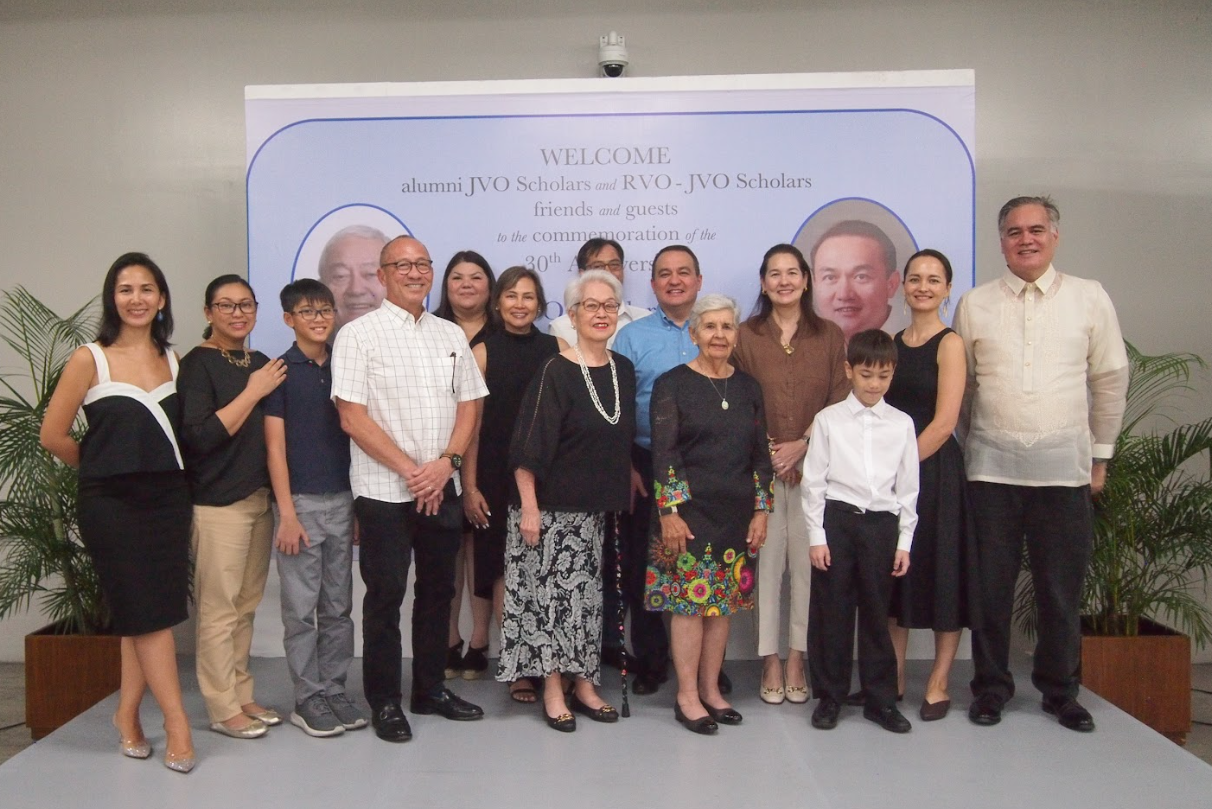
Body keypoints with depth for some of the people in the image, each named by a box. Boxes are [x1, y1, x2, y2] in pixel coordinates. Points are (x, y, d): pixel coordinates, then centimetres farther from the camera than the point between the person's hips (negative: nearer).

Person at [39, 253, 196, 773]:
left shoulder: (172, 360, 7)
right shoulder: (90, 360, -5)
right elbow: (53, 436, -3)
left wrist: (158, 469, 0)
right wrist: (103, 467, 7)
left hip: (166, 498, 4)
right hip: (111, 503, -4)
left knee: (144, 613, 8)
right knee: (147, 611, -2)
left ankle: (127, 715, 22)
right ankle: (177, 722, 5)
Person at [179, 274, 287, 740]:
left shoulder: (261, 364, 13)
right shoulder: (197, 364, -7)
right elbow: (199, 436, -17)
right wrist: (253, 392, -14)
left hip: (260, 498, 7)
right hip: (217, 503, -7)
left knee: (246, 605, 13)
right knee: (219, 609, -3)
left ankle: (242, 696, 24)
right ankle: (223, 709, 8)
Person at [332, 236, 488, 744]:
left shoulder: (451, 336, 10)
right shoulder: (359, 335, -5)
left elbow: (468, 406, 9)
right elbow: (352, 417, -11)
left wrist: (446, 463, -8)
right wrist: (410, 470, -13)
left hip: (443, 487, 5)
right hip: (384, 490, -5)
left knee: (438, 589, 13)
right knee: (386, 594, 3)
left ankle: (431, 688, 29)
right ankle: (384, 701, 17)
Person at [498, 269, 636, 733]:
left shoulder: (623, 370, 7)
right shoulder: (556, 373, -12)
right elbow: (527, 446, -14)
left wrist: (622, 496, 14)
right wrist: (528, 507, -18)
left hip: (599, 508, 6)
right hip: (553, 507, -6)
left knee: (587, 593, 12)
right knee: (552, 592, 0)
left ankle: (584, 684, 24)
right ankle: (553, 691, 13)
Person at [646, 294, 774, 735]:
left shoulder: (748, 387, 11)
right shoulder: (672, 384, -2)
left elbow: (760, 454, 12)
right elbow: (663, 452, -7)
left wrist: (761, 510, 7)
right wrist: (669, 512, -13)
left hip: (736, 513, 5)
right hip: (690, 510, -4)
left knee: (724, 602, 9)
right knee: (690, 601, -3)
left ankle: (711, 690, 21)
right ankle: (687, 697, 9)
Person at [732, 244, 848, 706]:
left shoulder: (830, 336, 8)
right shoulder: (745, 336, 6)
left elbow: (841, 403, 4)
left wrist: (802, 445, -9)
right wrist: (769, 453, -7)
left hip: (814, 465, 1)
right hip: (760, 466, 0)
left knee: (806, 560, 1)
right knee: (765, 559, 0)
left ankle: (797, 659, 14)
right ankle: (771, 660, 11)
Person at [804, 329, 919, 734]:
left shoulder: (902, 424, 5)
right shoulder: (828, 420, 0)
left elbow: (908, 487, 8)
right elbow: (813, 481, 0)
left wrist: (904, 541, 5)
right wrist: (816, 536, -4)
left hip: (882, 523, 1)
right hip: (837, 520, -1)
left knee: (876, 612, 9)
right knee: (831, 611, 5)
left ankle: (881, 698, 22)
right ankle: (829, 696, 19)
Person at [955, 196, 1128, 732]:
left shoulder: (1090, 299, 5)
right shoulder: (974, 305, 6)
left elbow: (1111, 381, 9)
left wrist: (1100, 455, 9)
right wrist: (964, 452, 10)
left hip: (1064, 467, 0)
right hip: (992, 466, 0)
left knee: (1062, 587, 7)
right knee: (991, 585, 6)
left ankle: (1060, 690, 25)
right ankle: (991, 687, 21)